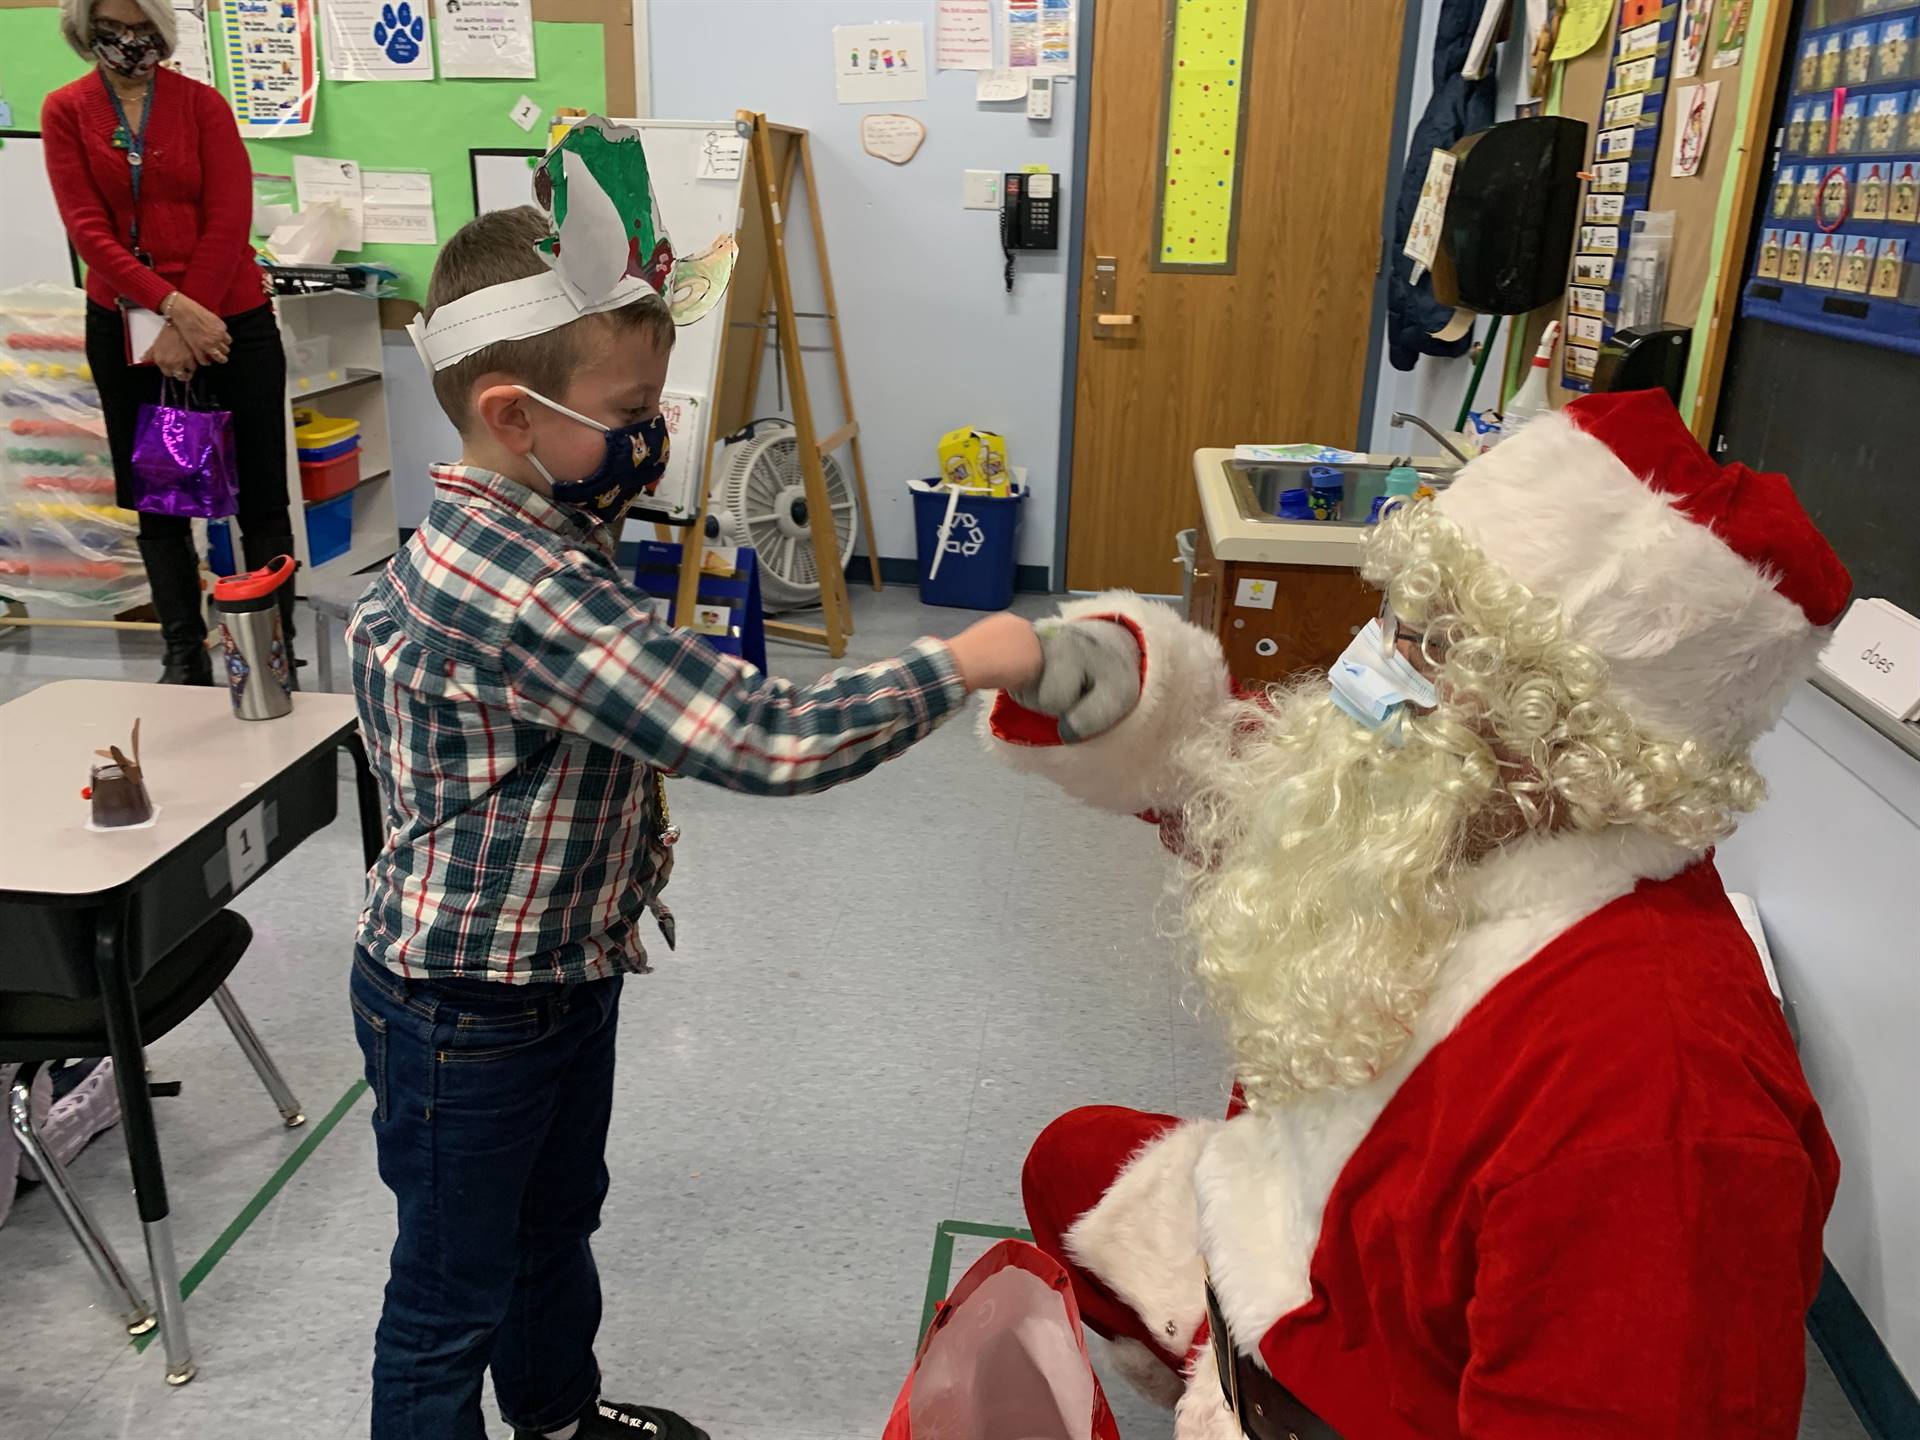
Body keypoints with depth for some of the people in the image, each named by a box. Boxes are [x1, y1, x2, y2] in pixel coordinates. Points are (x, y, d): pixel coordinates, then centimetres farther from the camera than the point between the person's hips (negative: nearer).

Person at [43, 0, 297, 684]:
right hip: (125, 324, 2)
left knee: (260, 494, -2)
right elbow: (87, 227, -5)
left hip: (230, 318, -1)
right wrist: (172, 307, -19)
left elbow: (229, 220, -6)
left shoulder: (202, 103, 2)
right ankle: (185, 654, 14)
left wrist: (184, 329, -13)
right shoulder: (65, 110, 4)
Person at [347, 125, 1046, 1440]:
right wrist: (960, 666, -28)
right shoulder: (515, 590, -35)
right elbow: (762, 740, -38)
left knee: (559, 1216, 31)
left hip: (569, 969, 10)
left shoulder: (528, 531, -1)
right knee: (454, 1295, 14)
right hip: (466, 1015, -10)